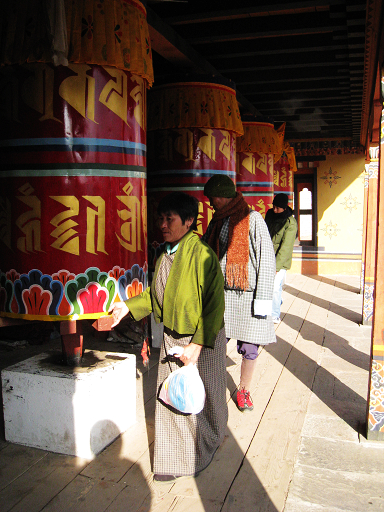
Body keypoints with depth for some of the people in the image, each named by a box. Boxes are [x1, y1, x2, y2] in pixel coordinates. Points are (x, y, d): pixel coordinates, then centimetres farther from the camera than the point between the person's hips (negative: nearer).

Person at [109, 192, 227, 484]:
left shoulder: (202, 254, -23)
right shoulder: (165, 254, 2)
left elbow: (214, 305, -22)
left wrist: (197, 344, -24)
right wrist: (129, 306, 6)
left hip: (202, 342, -7)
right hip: (171, 338, 7)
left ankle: (204, 452, 39)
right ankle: (175, 460, 34)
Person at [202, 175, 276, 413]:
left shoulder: (252, 219, -7)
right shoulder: (217, 221, 12)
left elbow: (267, 259, -10)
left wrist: (263, 299, -13)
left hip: (247, 294, -4)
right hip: (220, 293, 5)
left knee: (249, 348, 5)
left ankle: (244, 390, 27)